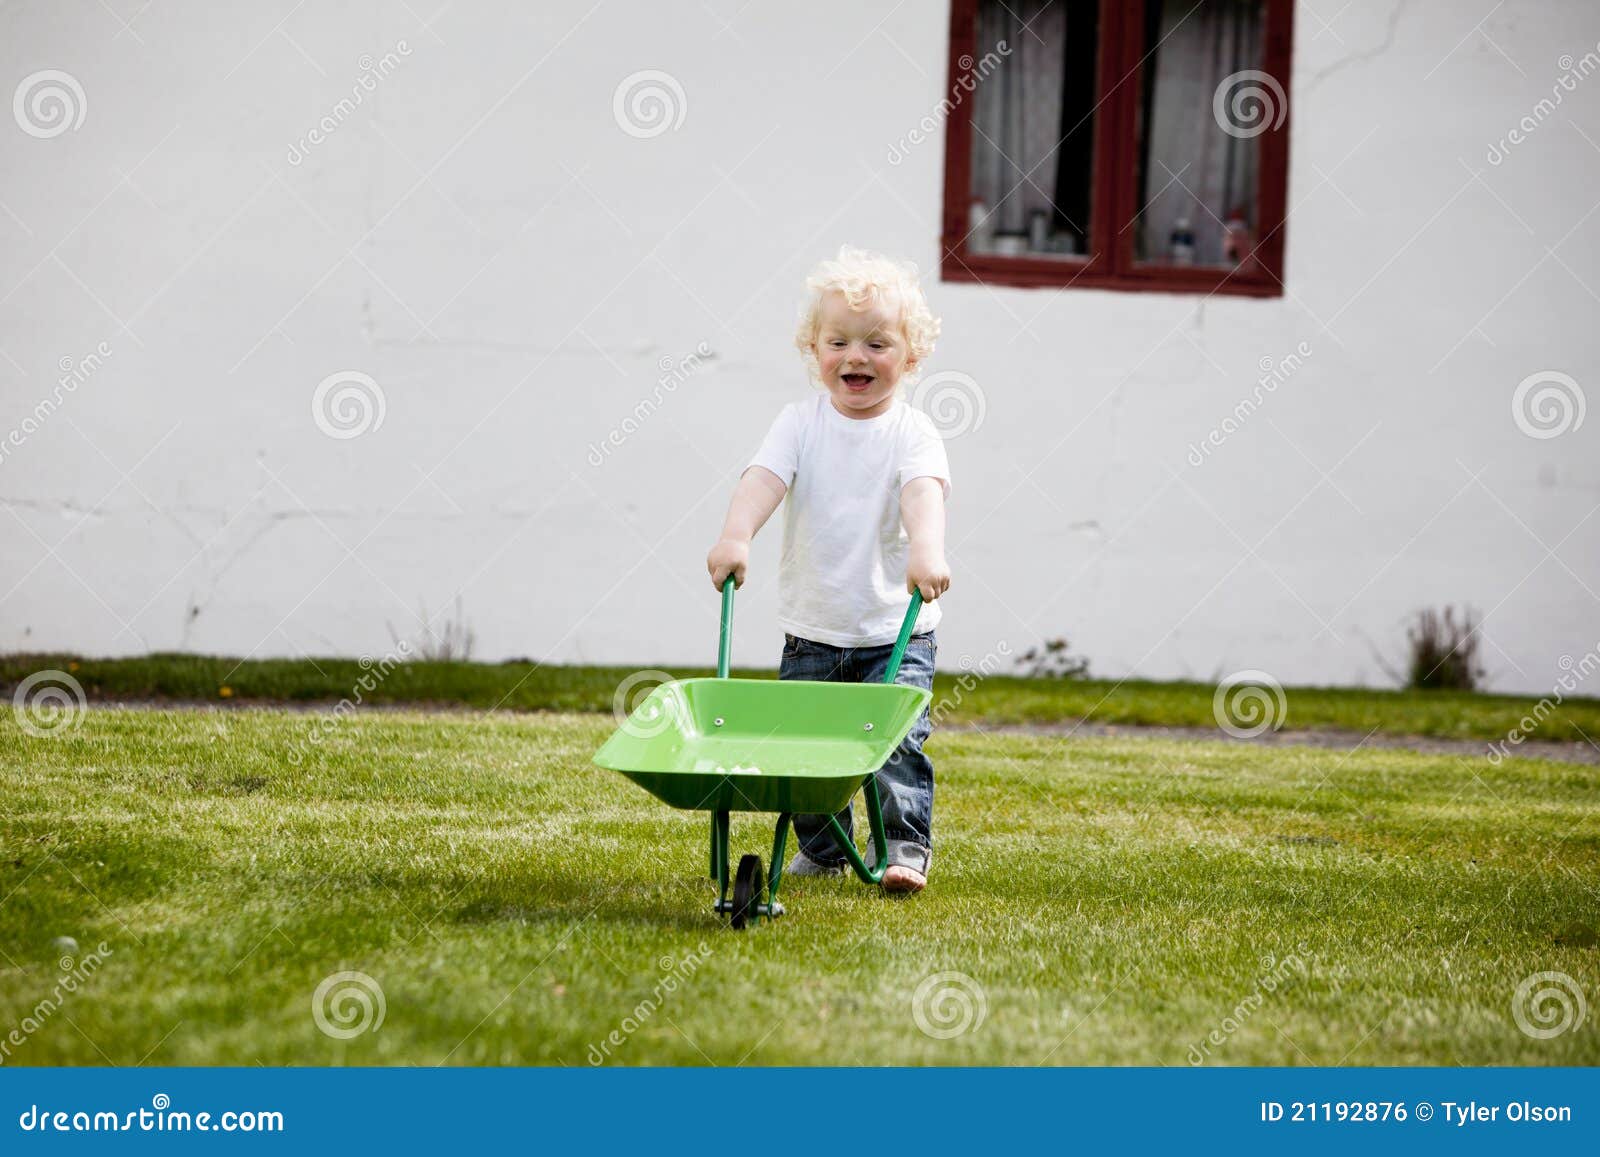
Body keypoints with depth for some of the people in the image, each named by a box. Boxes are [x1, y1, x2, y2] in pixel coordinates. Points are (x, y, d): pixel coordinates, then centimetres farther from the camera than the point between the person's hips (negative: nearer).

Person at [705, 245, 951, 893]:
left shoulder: (911, 433, -7)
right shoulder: (801, 423, 0)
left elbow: (923, 490, -25)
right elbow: (765, 478, -15)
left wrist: (926, 548, -46)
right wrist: (736, 536, -34)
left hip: (896, 634, -3)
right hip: (811, 631, 3)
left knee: (896, 737, -13)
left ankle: (903, 847, -3)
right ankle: (822, 849, 23)